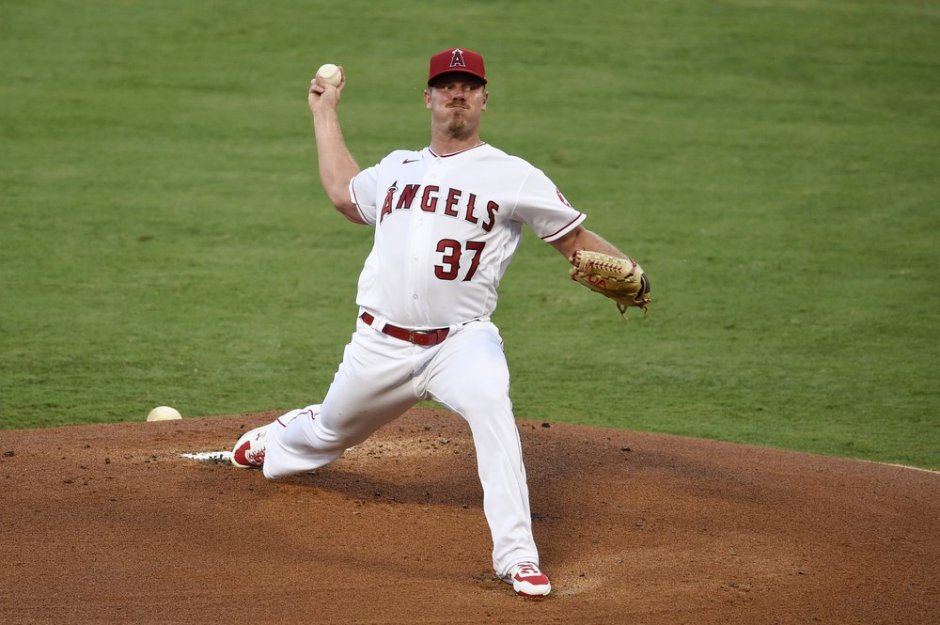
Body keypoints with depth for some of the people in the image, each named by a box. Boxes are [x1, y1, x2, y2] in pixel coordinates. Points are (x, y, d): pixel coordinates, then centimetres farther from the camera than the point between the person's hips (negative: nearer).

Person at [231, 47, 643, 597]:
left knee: (491, 405, -35)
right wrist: (326, 115, 39)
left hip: (460, 341, -5)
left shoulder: (513, 177, -2)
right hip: (381, 345, 5)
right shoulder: (398, 168, 14)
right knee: (331, 430, 23)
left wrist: (624, 272, -21)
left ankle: (517, 555, -36)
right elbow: (345, 194, 34)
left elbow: (574, 238, -2)